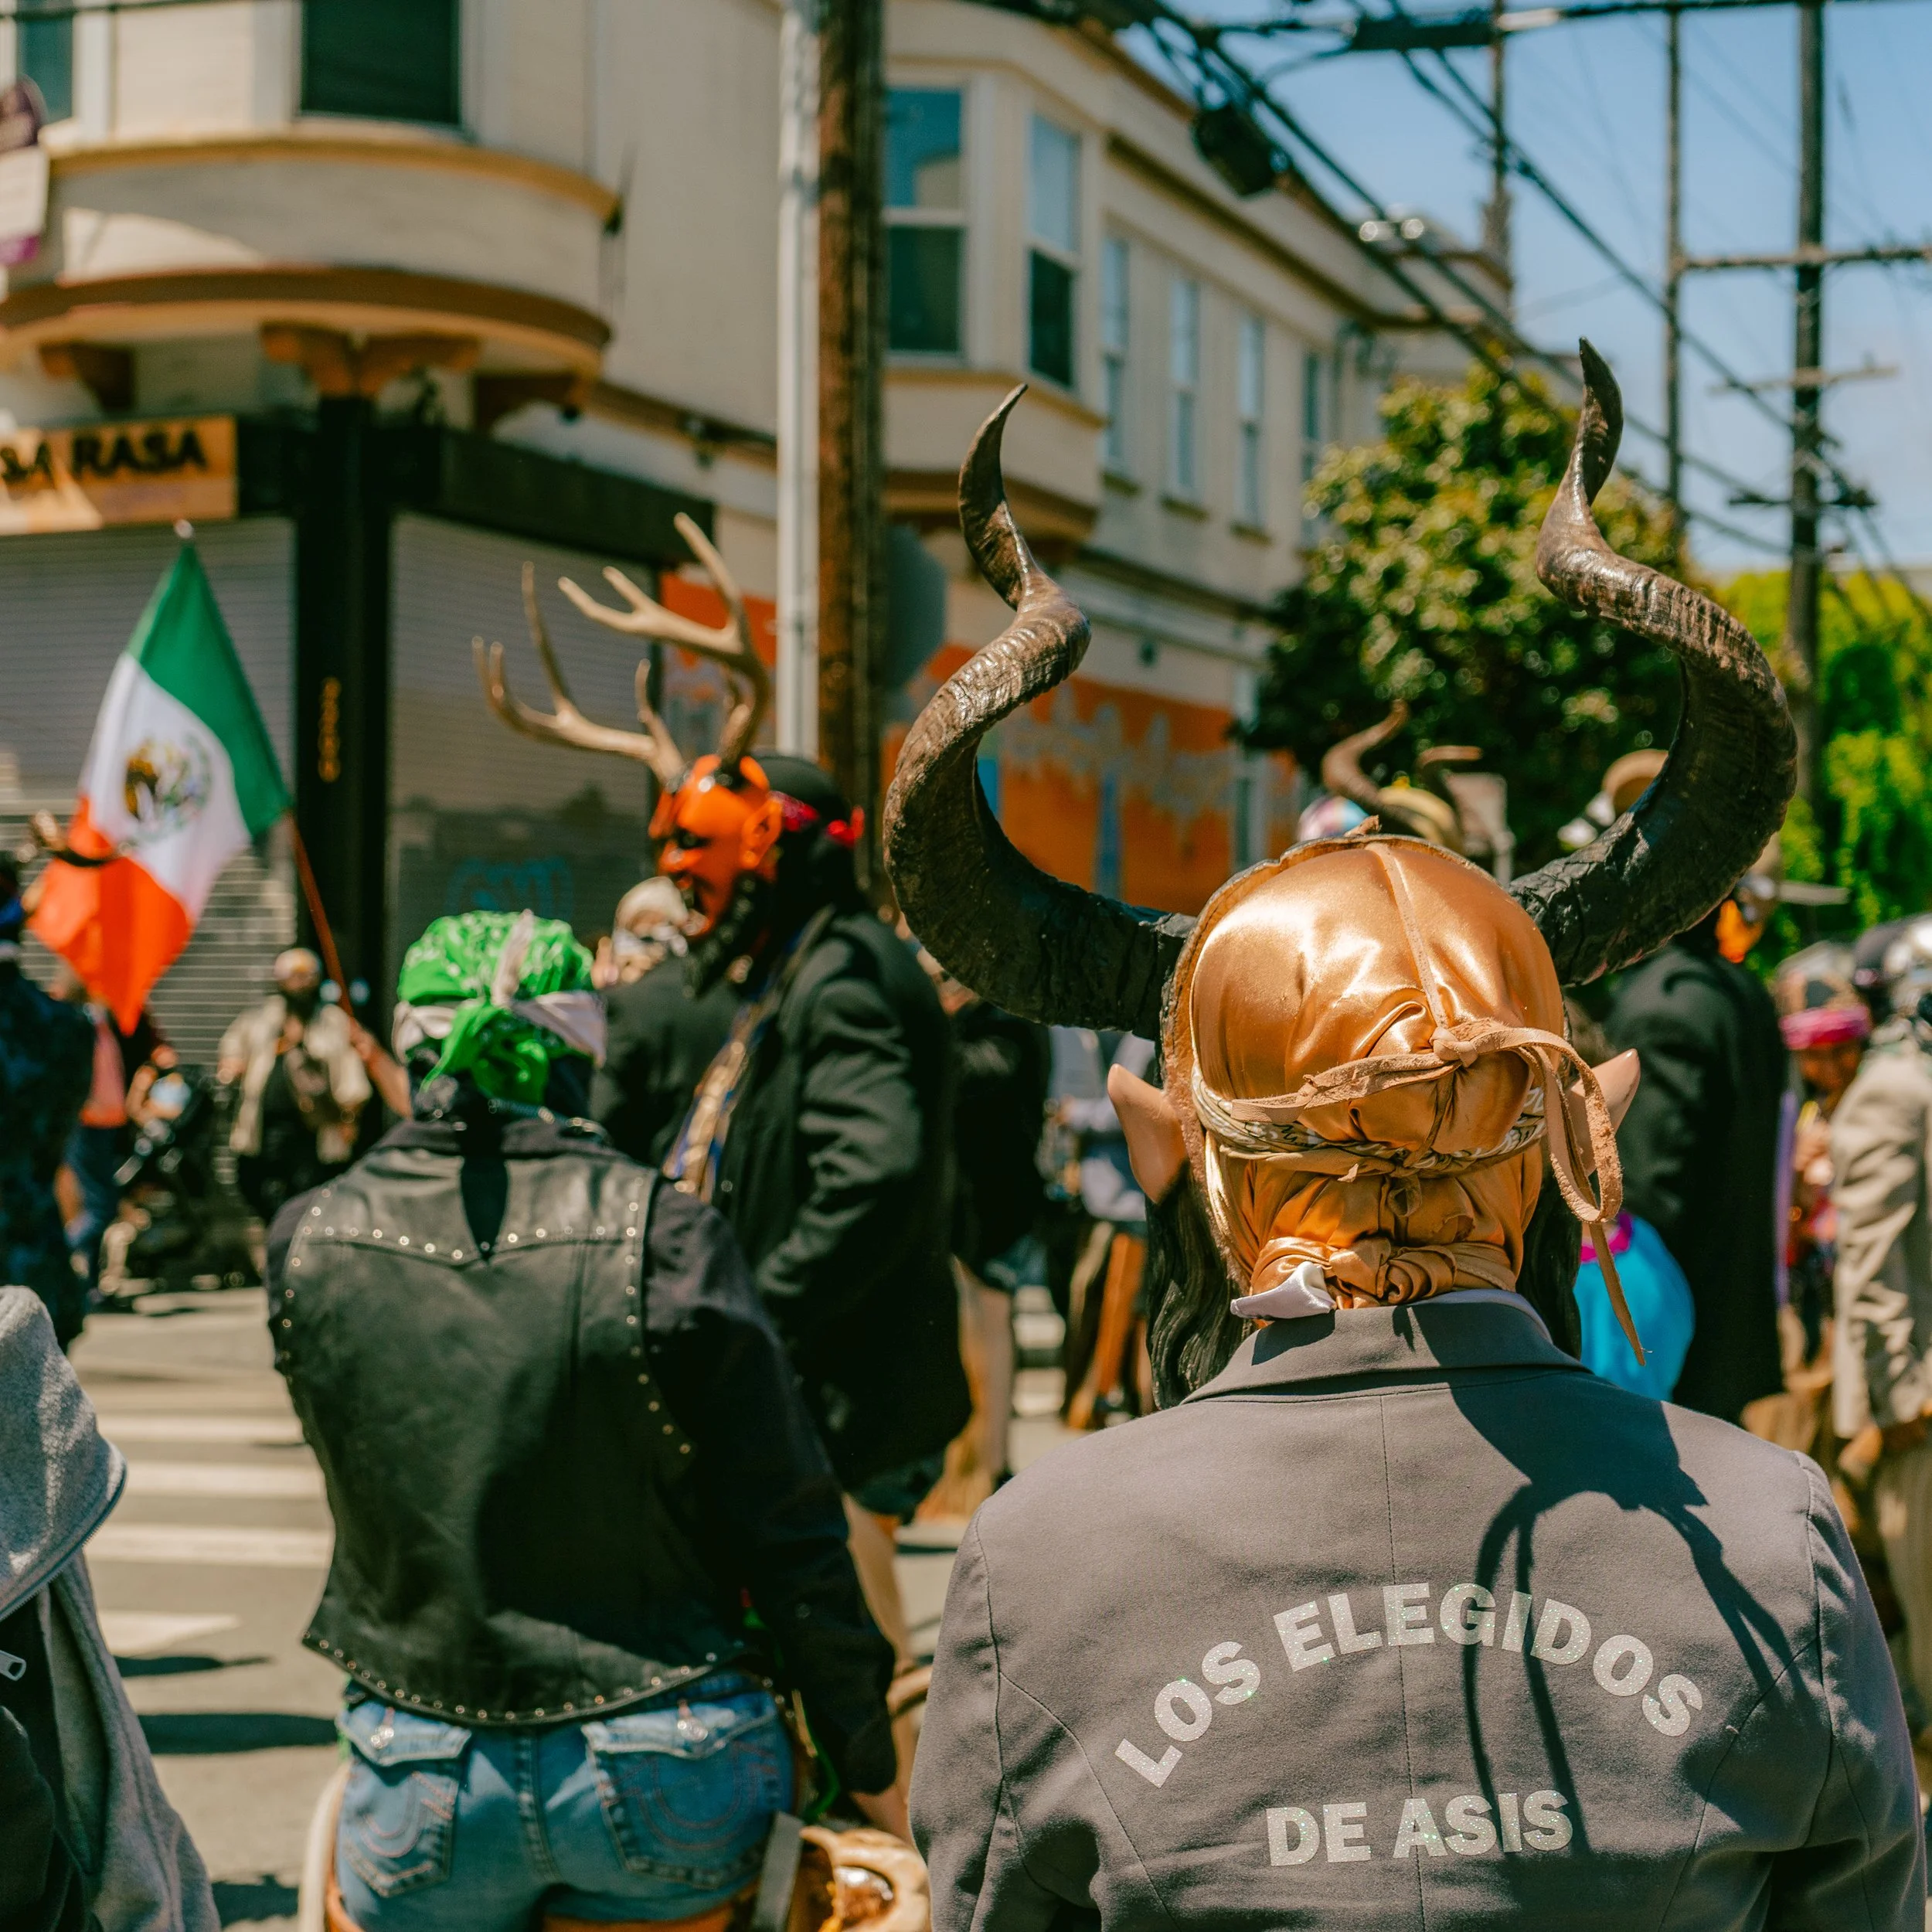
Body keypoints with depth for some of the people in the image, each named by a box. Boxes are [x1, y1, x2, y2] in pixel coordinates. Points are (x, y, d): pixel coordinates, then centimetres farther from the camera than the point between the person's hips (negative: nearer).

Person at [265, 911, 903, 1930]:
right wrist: (872, 1770, 2)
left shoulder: (306, 1242, -6)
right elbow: (788, 1532, -9)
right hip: (662, 1786, -2)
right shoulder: (661, 1236, -14)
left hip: (423, 1791, 3)